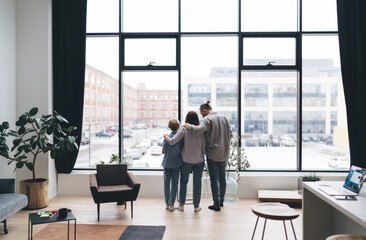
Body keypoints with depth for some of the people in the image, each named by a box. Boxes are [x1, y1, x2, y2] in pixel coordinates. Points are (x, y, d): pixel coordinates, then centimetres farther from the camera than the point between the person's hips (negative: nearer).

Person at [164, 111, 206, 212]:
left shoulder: (184, 130, -13)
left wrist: (165, 136, -1)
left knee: (183, 181, 17)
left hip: (186, 160, -1)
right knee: (197, 182, 12)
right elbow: (204, 145, -3)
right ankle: (196, 206, 20)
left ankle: (181, 204, 21)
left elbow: (172, 141, -19)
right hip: (199, 160, 1)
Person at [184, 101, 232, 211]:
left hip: (212, 154, -6)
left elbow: (198, 130, -31)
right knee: (222, 177, 17)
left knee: (214, 179, 3)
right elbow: (230, 134, 8)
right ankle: (221, 201, 31)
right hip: (224, 154, 6)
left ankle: (216, 204, 10)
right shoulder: (224, 118, 6)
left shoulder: (207, 119, -14)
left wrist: (187, 125, -15)